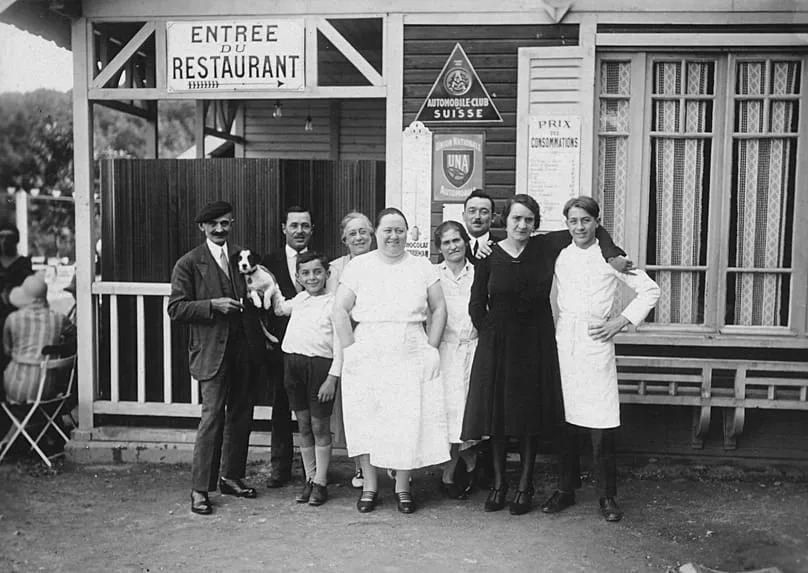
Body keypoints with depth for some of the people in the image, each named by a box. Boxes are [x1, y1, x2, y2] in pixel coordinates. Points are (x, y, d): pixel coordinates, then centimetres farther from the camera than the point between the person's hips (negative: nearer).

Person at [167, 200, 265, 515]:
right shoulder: (188, 264, -1)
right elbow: (176, 309, -6)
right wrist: (213, 305, -15)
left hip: (244, 349, 5)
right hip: (212, 351, -5)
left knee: (241, 414, 11)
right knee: (212, 416, -8)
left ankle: (232, 477, 25)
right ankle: (200, 488, 1)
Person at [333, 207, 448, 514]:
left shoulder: (421, 266, 8)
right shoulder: (358, 265, 4)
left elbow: (439, 308, 9)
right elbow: (340, 309, 1)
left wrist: (431, 349, 1)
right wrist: (350, 350, -5)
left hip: (411, 359, 1)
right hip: (367, 358, 0)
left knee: (409, 421, -1)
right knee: (366, 420, 0)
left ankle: (402, 487, 14)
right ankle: (369, 485, 15)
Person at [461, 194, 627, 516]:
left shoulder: (546, 247, -2)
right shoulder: (488, 256, -3)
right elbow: (477, 305, 3)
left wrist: (612, 254, -11)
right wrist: (489, 333, 1)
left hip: (535, 342, 0)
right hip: (497, 342, 0)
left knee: (530, 414, 5)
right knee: (497, 414, 4)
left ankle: (525, 486, 18)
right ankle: (498, 483, 19)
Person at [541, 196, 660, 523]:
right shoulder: (559, 256, 9)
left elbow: (650, 290, 3)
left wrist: (621, 321, -3)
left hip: (596, 345, -3)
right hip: (563, 344, 3)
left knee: (601, 425, -3)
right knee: (564, 421, 7)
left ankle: (607, 496, 10)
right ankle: (566, 490, 20)